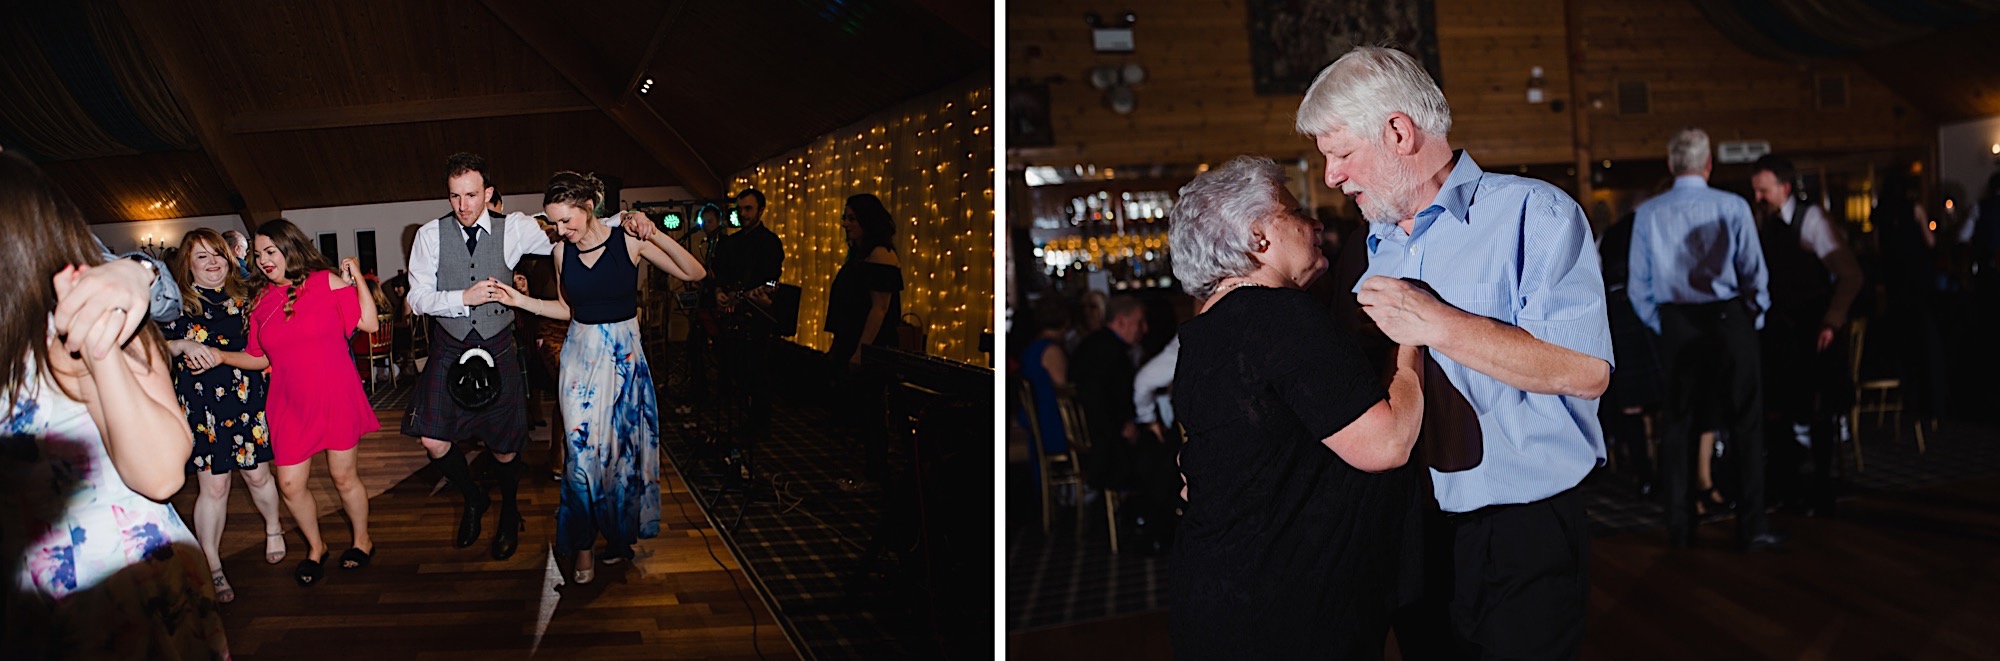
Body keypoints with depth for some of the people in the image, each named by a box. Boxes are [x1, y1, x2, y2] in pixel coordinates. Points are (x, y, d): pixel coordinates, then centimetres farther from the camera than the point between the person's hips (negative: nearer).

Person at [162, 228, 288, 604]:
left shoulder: (245, 297, 7)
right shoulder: (175, 302, 1)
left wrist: (220, 355, 0)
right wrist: (184, 346, -16)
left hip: (246, 400, 2)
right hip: (201, 405, -2)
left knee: (257, 475, 9)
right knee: (213, 486, -1)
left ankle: (273, 529, 39)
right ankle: (213, 569, 8)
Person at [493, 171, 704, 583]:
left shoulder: (628, 242, -11)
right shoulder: (562, 252, 1)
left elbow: (695, 274, -15)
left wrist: (656, 235, -28)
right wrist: (522, 301, 2)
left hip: (623, 356, -2)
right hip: (580, 356, 2)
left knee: (621, 446, 8)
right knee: (581, 449, -1)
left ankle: (620, 536, 28)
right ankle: (582, 545, 12)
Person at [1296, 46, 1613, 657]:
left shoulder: (1533, 213, -12)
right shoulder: (1373, 248, 11)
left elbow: (1586, 369, -23)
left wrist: (1437, 325, -22)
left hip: (1525, 537, -6)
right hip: (1413, 532, 7)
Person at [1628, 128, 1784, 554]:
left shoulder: (1648, 214, -2)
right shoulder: (1732, 208, -7)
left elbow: (1638, 286, 1)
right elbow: (1755, 274, -4)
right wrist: (1754, 319, 12)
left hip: (1675, 326, 2)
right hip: (1728, 320, -2)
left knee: (1677, 423, 10)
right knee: (1745, 423, 5)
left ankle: (1679, 527, 15)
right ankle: (1751, 528, 6)